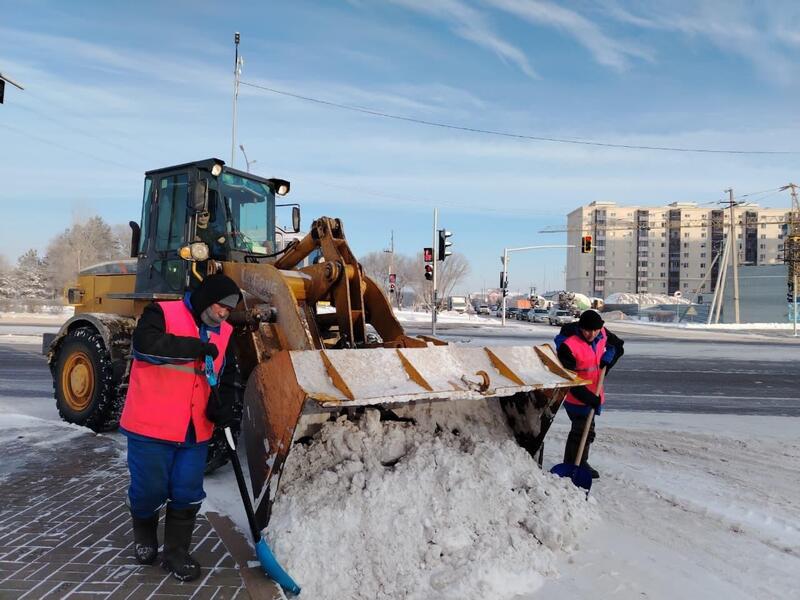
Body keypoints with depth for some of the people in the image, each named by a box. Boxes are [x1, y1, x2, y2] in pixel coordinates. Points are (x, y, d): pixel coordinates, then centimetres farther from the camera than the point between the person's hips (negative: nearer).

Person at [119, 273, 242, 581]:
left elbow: (226, 379, 14)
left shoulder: (224, 333, 8)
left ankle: (176, 553, 26)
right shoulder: (162, 313, -8)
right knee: (149, 490, 10)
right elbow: (145, 343, -28)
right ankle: (144, 535, 41)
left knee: (187, 495, 6)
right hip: (151, 427, -4)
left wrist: (223, 407, -6)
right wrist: (197, 347, -24)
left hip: (195, 432, 5)